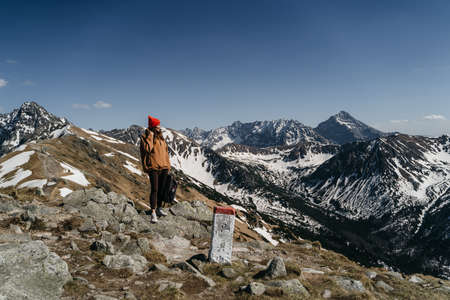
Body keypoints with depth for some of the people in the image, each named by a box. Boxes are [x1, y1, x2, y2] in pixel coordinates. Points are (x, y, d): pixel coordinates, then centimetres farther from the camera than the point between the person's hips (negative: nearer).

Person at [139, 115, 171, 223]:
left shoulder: (160, 137, 15)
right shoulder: (145, 137, -3)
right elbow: (147, 149, -20)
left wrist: (168, 165, 15)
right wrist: (150, 136, -18)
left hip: (163, 167, 6)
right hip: (153, 167, -6)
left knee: (162, 189, 11)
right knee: (154, 189, -11)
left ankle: (159, 208, 25)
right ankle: (153, 212, -10)